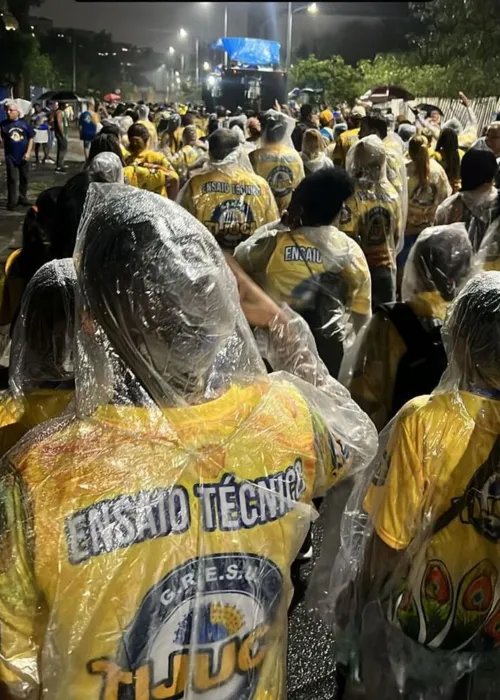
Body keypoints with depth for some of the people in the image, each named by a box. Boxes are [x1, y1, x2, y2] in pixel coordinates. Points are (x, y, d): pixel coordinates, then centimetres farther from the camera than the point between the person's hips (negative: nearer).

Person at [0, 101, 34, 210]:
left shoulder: (24, 123, -2)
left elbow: (31, 138, 3)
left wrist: (28, 152, -4)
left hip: (23, 156, 2)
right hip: (11, 157, -2)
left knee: (24, 178, 12)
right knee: (12, 179, -1)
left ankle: (22, 198, 28)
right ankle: (12, 201, 4)